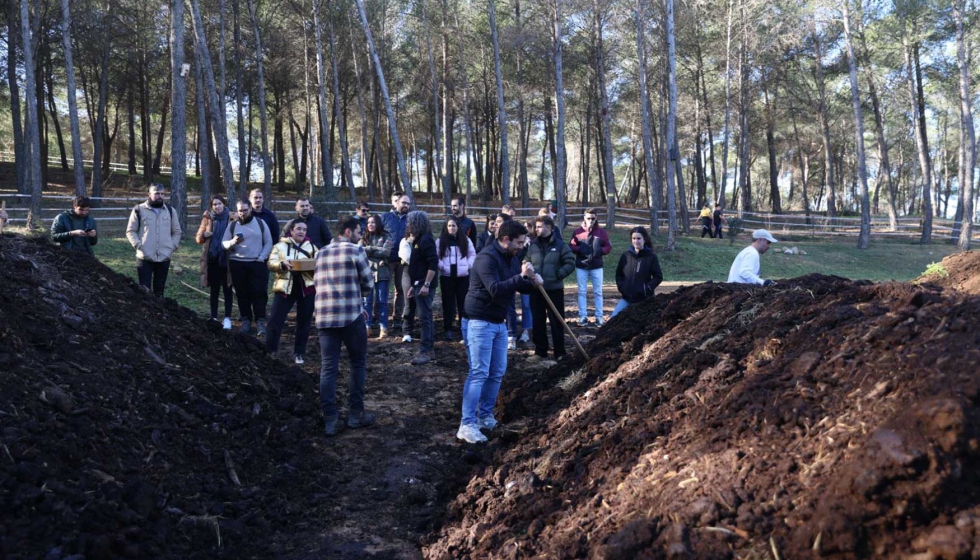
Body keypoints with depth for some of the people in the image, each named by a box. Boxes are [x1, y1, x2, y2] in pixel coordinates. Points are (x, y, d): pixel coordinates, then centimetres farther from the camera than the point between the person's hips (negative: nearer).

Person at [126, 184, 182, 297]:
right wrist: (139, 245, -11)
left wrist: (172, 246, 1)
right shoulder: (139, 210, 0)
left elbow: (176, 232, 15)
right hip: (145, 258, -3)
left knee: (159, 290, 11)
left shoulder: (170, 211, 9)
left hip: (164, 258, 3)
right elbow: (130, 231, 2)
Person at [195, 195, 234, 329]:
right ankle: (214, 317, 16)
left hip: (227, 258, -3)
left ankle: (227, 318, 5)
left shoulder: (232, 218, -3)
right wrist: (204, 235, -11)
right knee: (214, 289, 10)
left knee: (227, 289, 1)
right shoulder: (208, 218, 6)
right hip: (212, 258, 3)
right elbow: (198, 238, 10)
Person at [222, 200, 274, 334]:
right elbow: (224, 242, 4)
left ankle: (260, 322, -6)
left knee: (259, 292, -7)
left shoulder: (260, 223, 5)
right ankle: (246, 321, 11)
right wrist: (233, 242, -19)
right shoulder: (232, 225, 8)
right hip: (237, 264, 2)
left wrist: (261, 258, -7)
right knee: (242, 293, 5)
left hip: (257, 263, -1)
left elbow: (268, 243, 5)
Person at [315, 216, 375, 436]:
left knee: (328, 368, 5)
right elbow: (369, 285, -2)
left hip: (324, 317, 5)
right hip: (351, 315, -5)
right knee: (358, 363, 10)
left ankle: (330, 419, 4)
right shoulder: (356, 250, -3)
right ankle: (356, 414, 14)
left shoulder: (320, 254, 16)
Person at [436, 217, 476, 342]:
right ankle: (448, 329, 10)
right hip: (446, 276, -1)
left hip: (463, 276, 1)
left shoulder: (465, 240, 6)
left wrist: (468, 265, -4)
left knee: (463, 302, 6)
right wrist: (442, 266, -13)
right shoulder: (440, 241, 3)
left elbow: (472, 254, 9)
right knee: (448, 302, 4)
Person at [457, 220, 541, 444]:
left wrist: (532, 282, -6)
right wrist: (521, 276, -30)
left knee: (497, 372, 12)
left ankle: (485, 415, 25)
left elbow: (521, 287, 16)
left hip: (500, 323, 9)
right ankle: (467, 425, -8)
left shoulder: (511, 258, 10)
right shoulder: (487, 258, -19)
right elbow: (495, 289, -30)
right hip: (481, 323, -9)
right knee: (479, 373, -11)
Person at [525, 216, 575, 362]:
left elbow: (570, 263, -4)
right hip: (536, 290, 3)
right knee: (537, 322, 8)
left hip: (554, 290, -3)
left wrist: (558, 275, -15)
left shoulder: (560, 244, -3)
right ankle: (540, 351, 20)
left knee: (557, 322, 2)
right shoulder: (533, 246, 6)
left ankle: (560, 353, 12)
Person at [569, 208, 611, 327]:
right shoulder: (577, 231, -1)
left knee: (598, 292, 5)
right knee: (581, 292, 6)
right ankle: (583, 316, 13)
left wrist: (600, 251, -16)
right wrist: (580, 249, -17)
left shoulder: (602, 232, 0)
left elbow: (608, 247, 2)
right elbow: (571, 246, 1)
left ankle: (599, 317, 11)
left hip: (596, 266, 0)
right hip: (581, 266, 0)